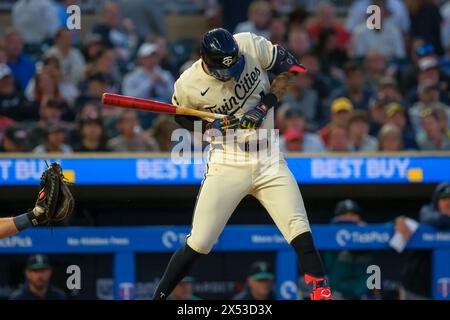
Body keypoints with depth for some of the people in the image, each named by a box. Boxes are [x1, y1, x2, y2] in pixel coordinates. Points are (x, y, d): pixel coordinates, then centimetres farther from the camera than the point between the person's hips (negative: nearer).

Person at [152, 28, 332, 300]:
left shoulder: (251, 46, -11)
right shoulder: (189, 85, -12)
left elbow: (292, 68, 0)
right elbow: (181, 116, 8)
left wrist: (266, 104, -12)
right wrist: (208, 126, -12)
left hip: (269, 161, 2)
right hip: (228, 163, -2)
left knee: (300, 232, -11)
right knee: (198, 244, -5)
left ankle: (321, 292, -7)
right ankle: (159, 297, 9)